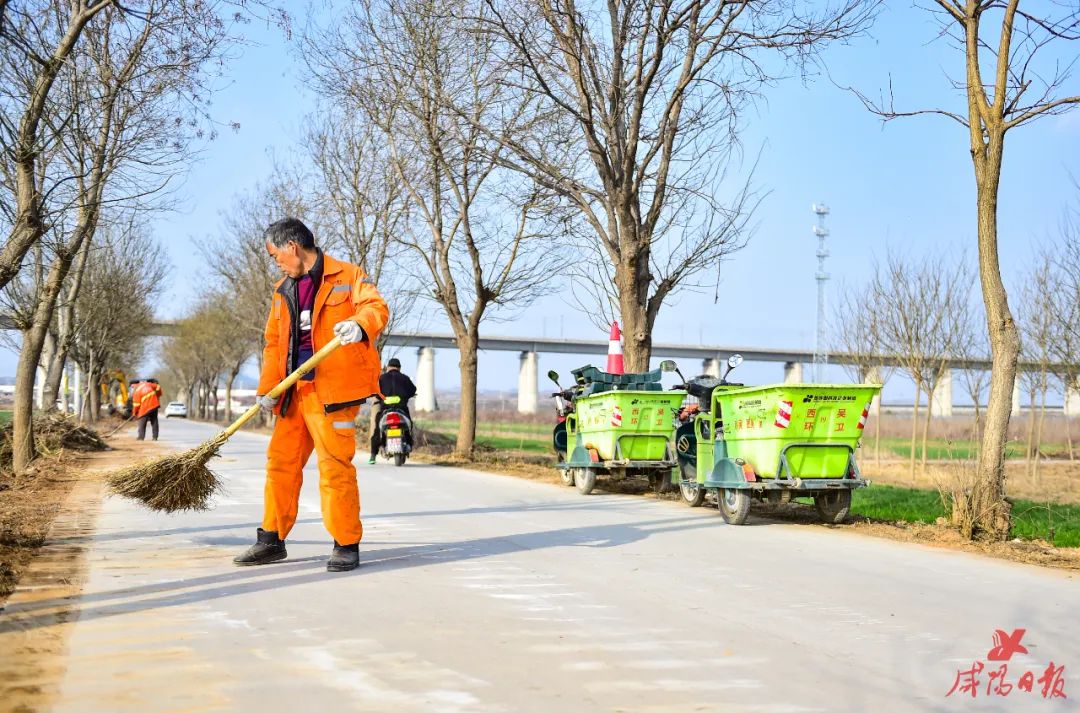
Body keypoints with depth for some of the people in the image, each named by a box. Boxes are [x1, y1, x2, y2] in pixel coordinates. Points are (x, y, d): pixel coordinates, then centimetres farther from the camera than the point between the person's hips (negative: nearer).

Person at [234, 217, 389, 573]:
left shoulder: (347, 276, 0)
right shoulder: (283, 291, 20)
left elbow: (376, 306, -13)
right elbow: (274, 342, 19)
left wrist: (360, 325, -36)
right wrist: (268, 388, 8)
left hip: (332, 390, -7)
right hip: (293, 393, 7)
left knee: (335, 466, -9)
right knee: (281, 461, 11)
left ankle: (346, 546, 1)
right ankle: (272, 540, 23)